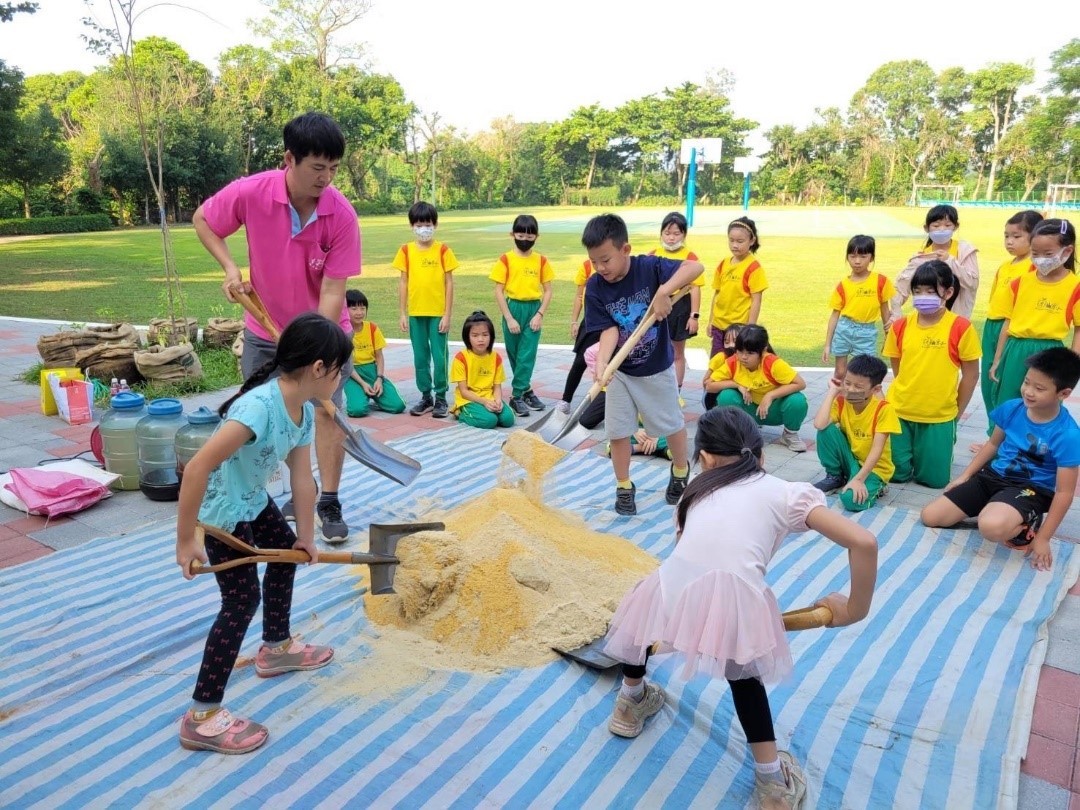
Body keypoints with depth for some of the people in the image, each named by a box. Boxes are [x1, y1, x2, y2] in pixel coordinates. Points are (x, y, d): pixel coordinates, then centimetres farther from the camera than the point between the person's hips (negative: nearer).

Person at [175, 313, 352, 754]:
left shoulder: (303, 410, -6)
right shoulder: (259, 407, -36)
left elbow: (302, 477, 2)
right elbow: (196, 468, -38)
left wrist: (306, 537, 9)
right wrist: (186, 541, -32)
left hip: (253, 501, 10)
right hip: (221, 511, -10)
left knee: (287, 553, 24)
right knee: (243, 599, -8)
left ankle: (276, 648, 46)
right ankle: (201, 717, 4)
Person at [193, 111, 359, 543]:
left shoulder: (342, 214, -23)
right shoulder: (250, 193, -20)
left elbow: (333, 289, -23)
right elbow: (202, 220, 0)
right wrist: (230, 268, -14)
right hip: (265, 330, 2)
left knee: (326, 409, -6)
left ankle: (329, 504, 7)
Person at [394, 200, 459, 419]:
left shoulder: (443, 250, -2)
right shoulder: (406, 250, 4)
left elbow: (449, 283, -2)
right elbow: (403, 282, 6)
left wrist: (447, 314, -7)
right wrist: (402, 313, 2)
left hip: (438, 313, -2)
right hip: (415, 313, 2)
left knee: (440, 357, 1)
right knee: (420, 357, 10)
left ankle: (441, 398, 13)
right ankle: (426, 397, 21)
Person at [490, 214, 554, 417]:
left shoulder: (541, 261, 3)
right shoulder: (505, 260, -3)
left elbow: (548, 290, 5)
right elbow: (498, 291, -5)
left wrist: (540, 314, -7)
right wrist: (509, 318, -10)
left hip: (534, 310, 1)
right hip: (513, 309, -1)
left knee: (527, 355, -4)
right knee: (515, 355, 8)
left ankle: (517, 396, 1)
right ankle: (526, 390, 22)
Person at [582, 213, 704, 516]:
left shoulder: (649, 267, -22)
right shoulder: (595, 287, -15)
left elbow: (695, 267, -32)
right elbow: (609, 329, -18)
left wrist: (664, 291, -46)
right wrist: (602, 362, -36)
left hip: (657, 368, -1)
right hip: (621, 371, 2)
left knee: (672, 424, 15)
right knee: (618, 431, 3)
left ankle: (681, 470, 42)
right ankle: (624, 487, 23)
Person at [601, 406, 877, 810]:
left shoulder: (697, 491, 29)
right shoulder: (788, 492, 19)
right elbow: (864, 543, 8)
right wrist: (855, 609, 23)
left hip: (673, 586, 2)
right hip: (736, 598, -2)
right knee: (743, 672, 32)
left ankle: (632, 703, 59)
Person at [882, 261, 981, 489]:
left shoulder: (961, 327, -11)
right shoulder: (900, 326, -3)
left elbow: (971, 374, -3)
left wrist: (956, 413, 2)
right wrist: (907, 395, 7)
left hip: (939, 417, -2)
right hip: (900, 411, 2)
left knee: (934, 479, 6)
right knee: (897, 473, 5)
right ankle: (909, 452, 37)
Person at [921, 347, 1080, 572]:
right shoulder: (1011, 409, -5)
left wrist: (1043, 538, -15)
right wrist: (965, 475, 11)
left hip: (1030, 488, -6)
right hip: (992, 476, 6)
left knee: (992, 527, -39)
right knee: (930, 516, -4)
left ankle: (1027, 524, -4)